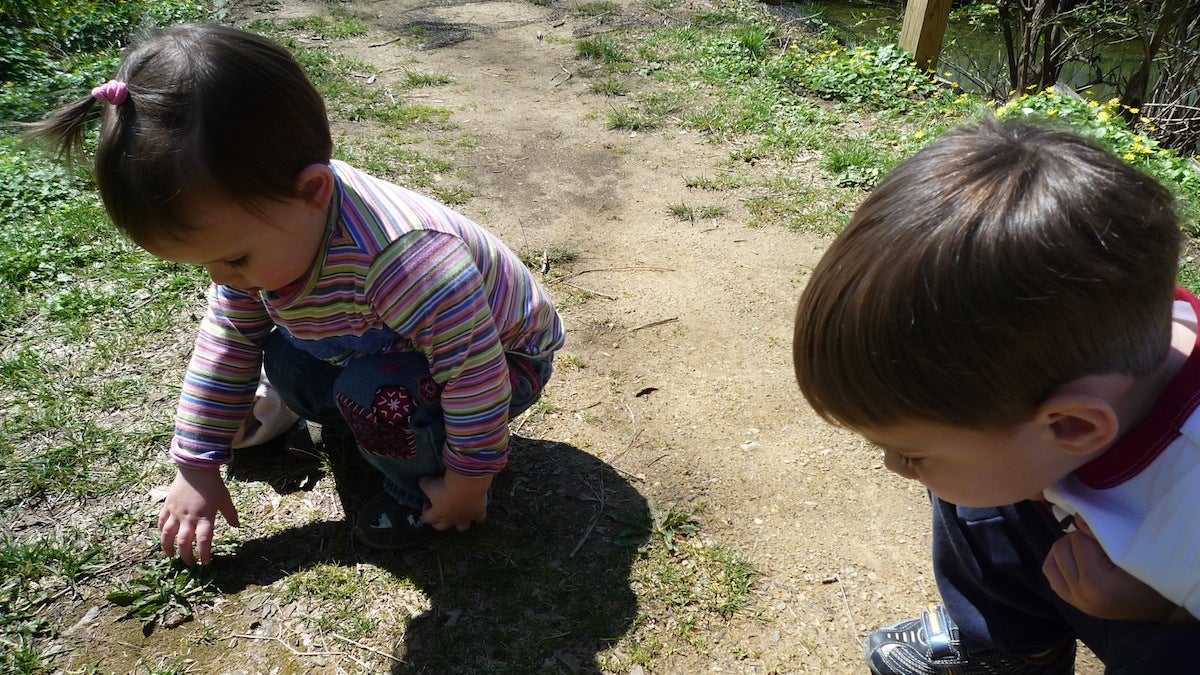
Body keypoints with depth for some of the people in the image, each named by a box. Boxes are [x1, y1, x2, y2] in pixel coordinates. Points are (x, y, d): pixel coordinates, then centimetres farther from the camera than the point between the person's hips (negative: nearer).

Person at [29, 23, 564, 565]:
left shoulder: (400, 260, -44)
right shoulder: (256, 227, -15)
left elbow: (476, 369, -35)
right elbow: (226, 344, -1)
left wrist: (466, 485, -22)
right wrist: (196, 468, 3)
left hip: (503, 355, -7)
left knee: (377, 391, -31)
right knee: (287, 362, -7)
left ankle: (419, 484, -3)